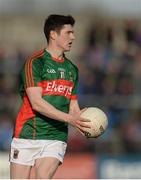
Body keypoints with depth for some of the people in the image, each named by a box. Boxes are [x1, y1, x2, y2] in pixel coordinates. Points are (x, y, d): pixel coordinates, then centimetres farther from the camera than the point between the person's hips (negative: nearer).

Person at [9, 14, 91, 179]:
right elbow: (37, 103, -15)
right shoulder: (34, 63, -6)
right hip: (27, 136, -4)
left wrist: (83, 125, -4)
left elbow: (73, 106, 18)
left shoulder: (72, 69, 16)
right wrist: (69, 119, -22)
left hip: (56, 137, 4)